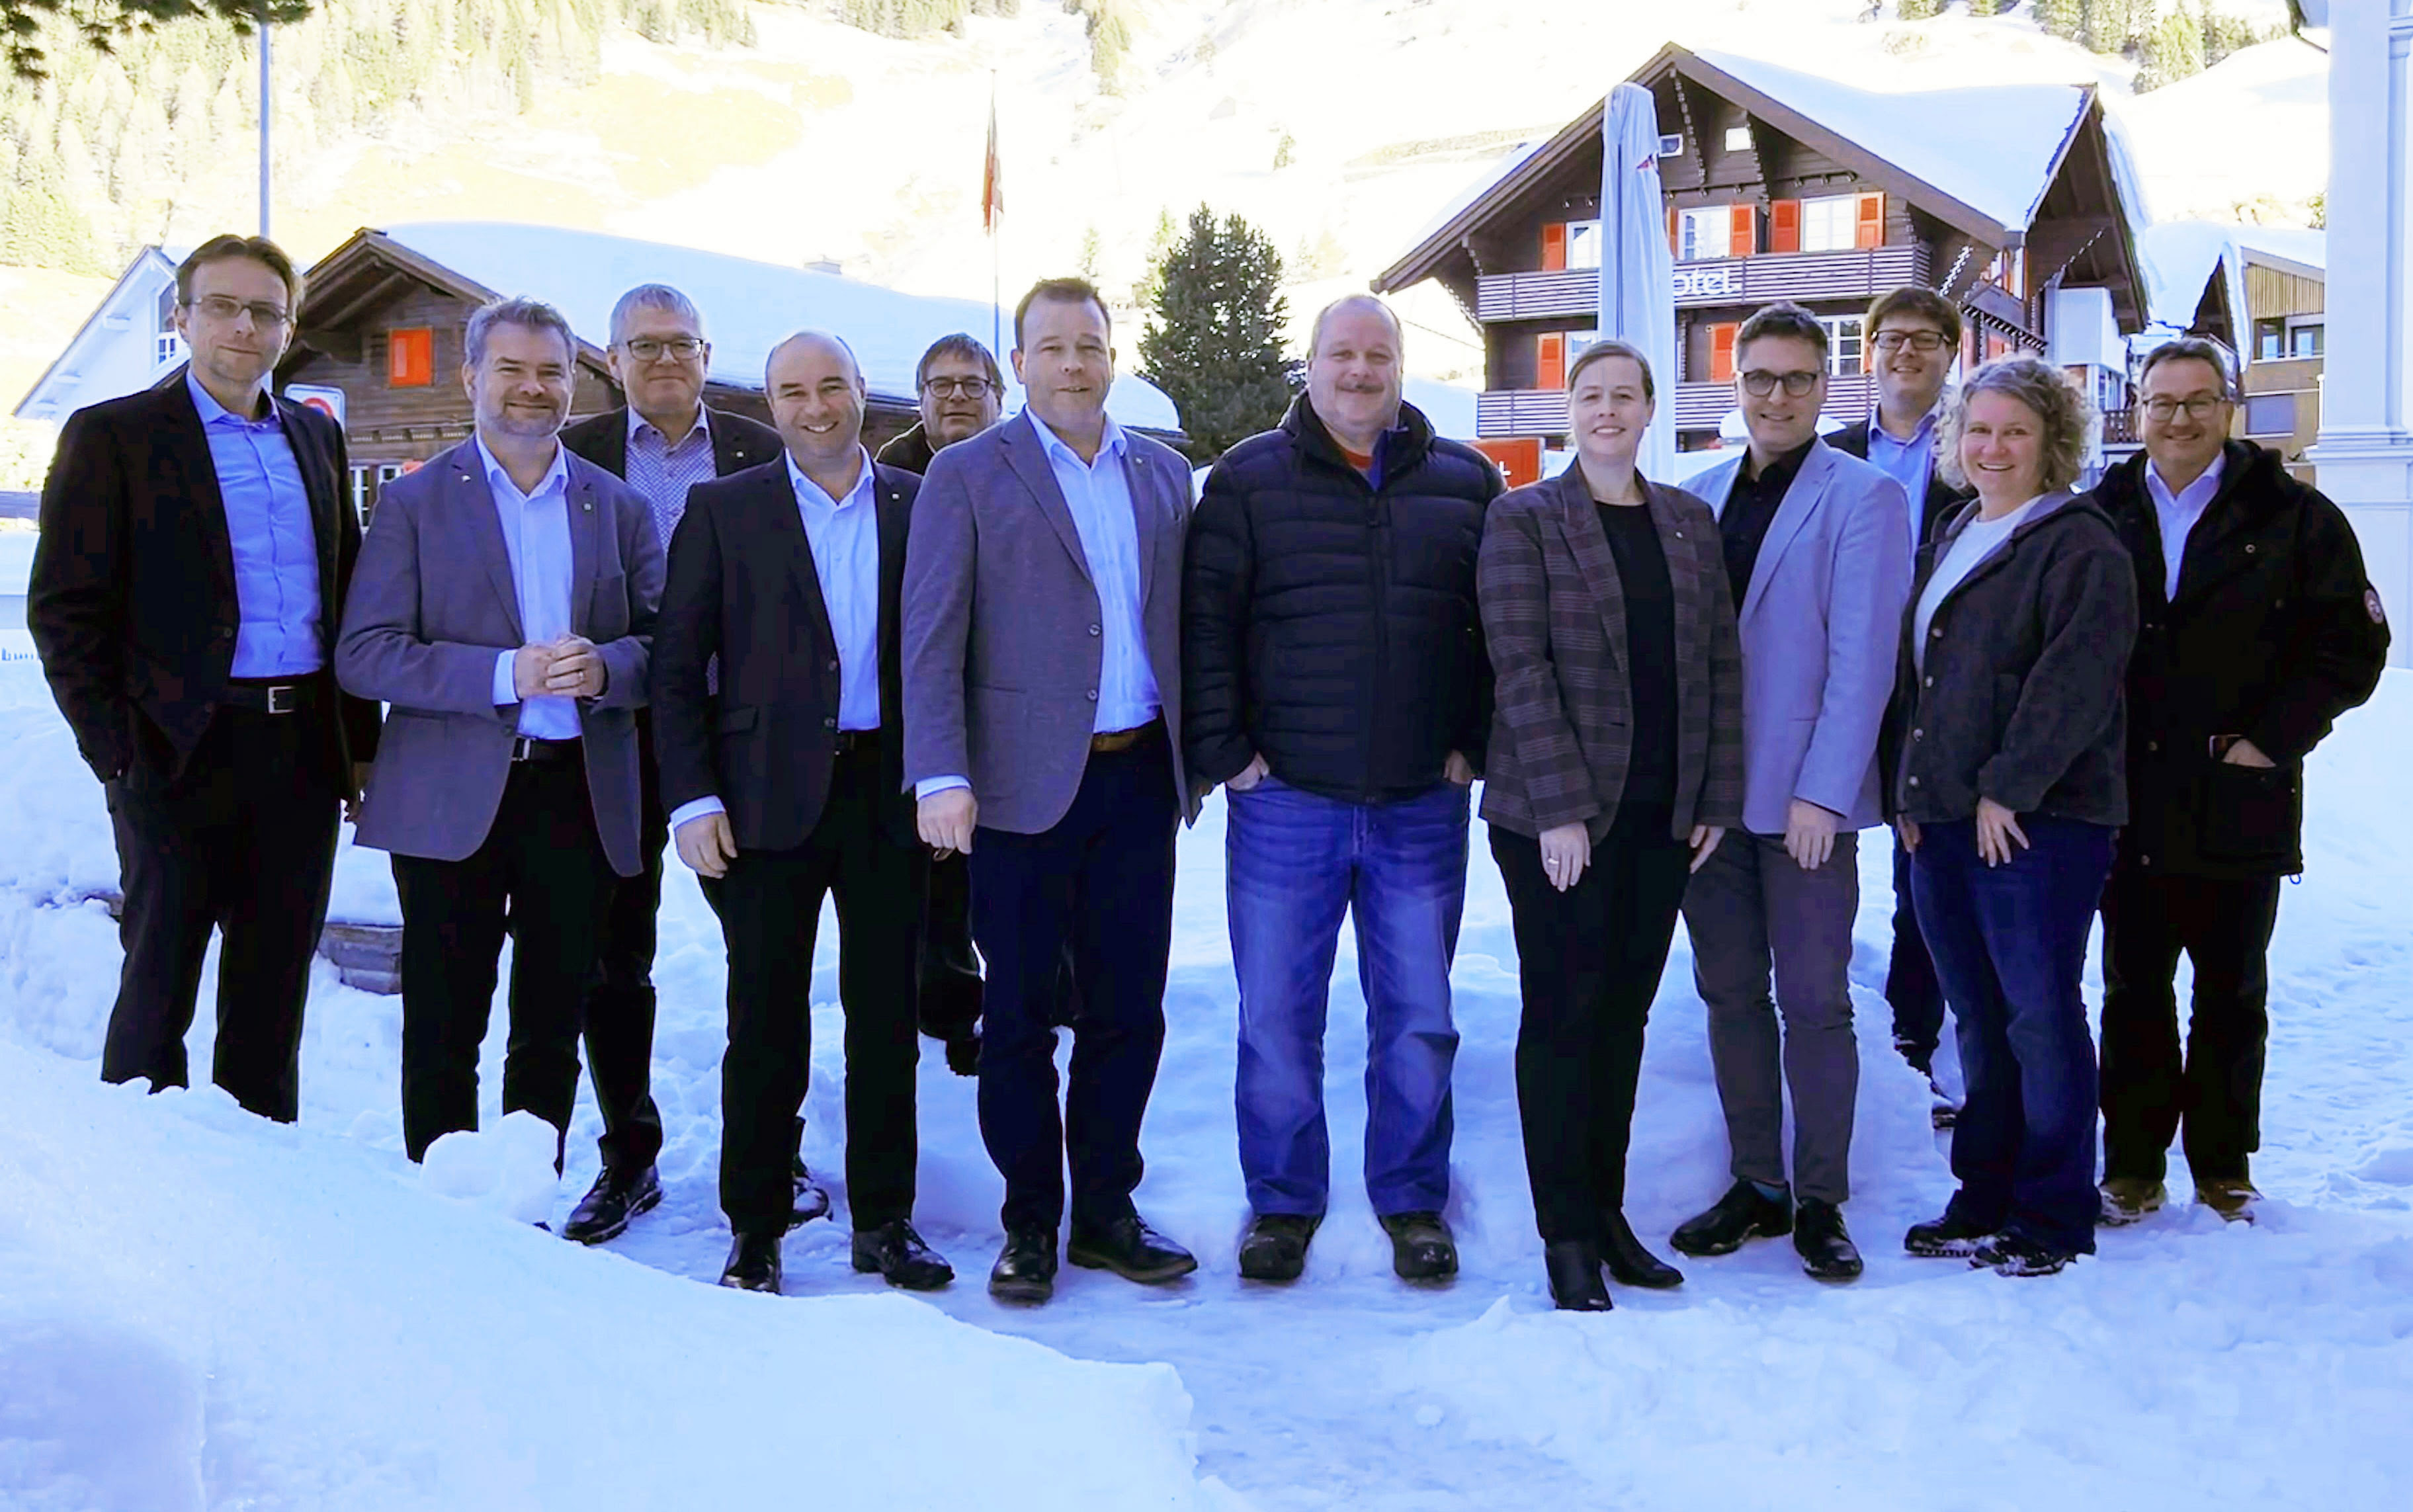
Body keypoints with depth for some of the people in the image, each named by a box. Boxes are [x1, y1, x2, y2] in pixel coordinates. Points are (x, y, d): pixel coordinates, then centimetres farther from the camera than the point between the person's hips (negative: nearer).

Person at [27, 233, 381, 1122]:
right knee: (159, 980, 4)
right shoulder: (111, 436, -1)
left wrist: (361, 739, 10)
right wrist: (114, 748, -11)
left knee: (276, 982, 11)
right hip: (182, 750, -4)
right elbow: (64, 609, -4)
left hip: (304, 748, 5)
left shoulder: (316, 437, 14)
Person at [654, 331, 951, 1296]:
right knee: (766, 1021, 4)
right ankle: (755, 1229, 16)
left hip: (889, 792, 1)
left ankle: (883, 1220, 20)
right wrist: (694, 798, -6)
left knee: (887, 1015, 8)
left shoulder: (921, 507, 7)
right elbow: (678, 665, 2)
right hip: (772, 793, -1)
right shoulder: (723, 511, 4)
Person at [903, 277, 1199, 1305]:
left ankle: (1105, 1210, 23)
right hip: (1024, 783, -4)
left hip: (1137, 777, 4)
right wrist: (940, 776, -15)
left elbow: (1181, 621, 15)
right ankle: (1029, 1223, 18)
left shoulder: (1163, 474, 13)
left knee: (1130, 1007, 9)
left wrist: (1202, 749, 8)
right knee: (1018, 1012, 5)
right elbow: (931, 638, -6)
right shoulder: (968, 476, 0)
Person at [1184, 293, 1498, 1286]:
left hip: (1422, 805, 1)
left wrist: (1474, 744, 3)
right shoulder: (1249, 480, 3)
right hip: (1284, 800, -1)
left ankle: (1413, 1203, 24)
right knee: (1276, 1014, 5)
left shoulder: (1464, 483, 8)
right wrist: (1222, 751, -6)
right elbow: (1203, 622, 0)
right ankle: (1283, 1203, 21)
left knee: (1418, 1016, 8)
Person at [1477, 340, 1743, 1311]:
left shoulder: (1690, 522, 12)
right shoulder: (1524, 519, -3)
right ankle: (1565, 1235, 10)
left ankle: (1607, 1213, 22)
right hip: (1555, 815, -4)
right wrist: (1562, 807, -16)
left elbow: (1721, 664, 11)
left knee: (1625, 1013, 10)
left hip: (1662, 816, 5)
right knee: (1564, 1014, 0)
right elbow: (1521, 667, -10)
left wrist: (1718, 798, 4)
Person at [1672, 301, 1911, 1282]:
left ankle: (1821, 1203, 11)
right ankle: (1756, 1187, 21)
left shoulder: (1864, 499, -3)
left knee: (1814, 1002, -1)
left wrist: (1822, 792, -15)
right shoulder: (1703, 495, 13)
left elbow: (1862, 657, -9)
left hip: (1807, 798, -5)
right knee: (1730, 995, 10)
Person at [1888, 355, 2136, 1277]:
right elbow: (1912, 673, 21)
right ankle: (1983, 1206, 21)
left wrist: (2009, 788, -17)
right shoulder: (1949, 542, 19)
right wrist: (1907, 789, 11)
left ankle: (2052, 1219, 9)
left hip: (2038, 819, -7)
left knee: (2041, 1017, -2)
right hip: (1940, 817, 7)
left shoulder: (2080, 545, -5)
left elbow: (2076, 680, -15)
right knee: (1979, 1020, 12)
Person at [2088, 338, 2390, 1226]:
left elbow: (2352, 649, -1)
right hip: (2129, 808, 2)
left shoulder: (2294, 519, 0)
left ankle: (2224, 1164, 23)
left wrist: (2271, 740, -10)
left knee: (2233, 994, 10)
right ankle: (2132, 1162, 19)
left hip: (2241, 809, -1)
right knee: (2133, 991, 8)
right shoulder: (2101, 518, 7)